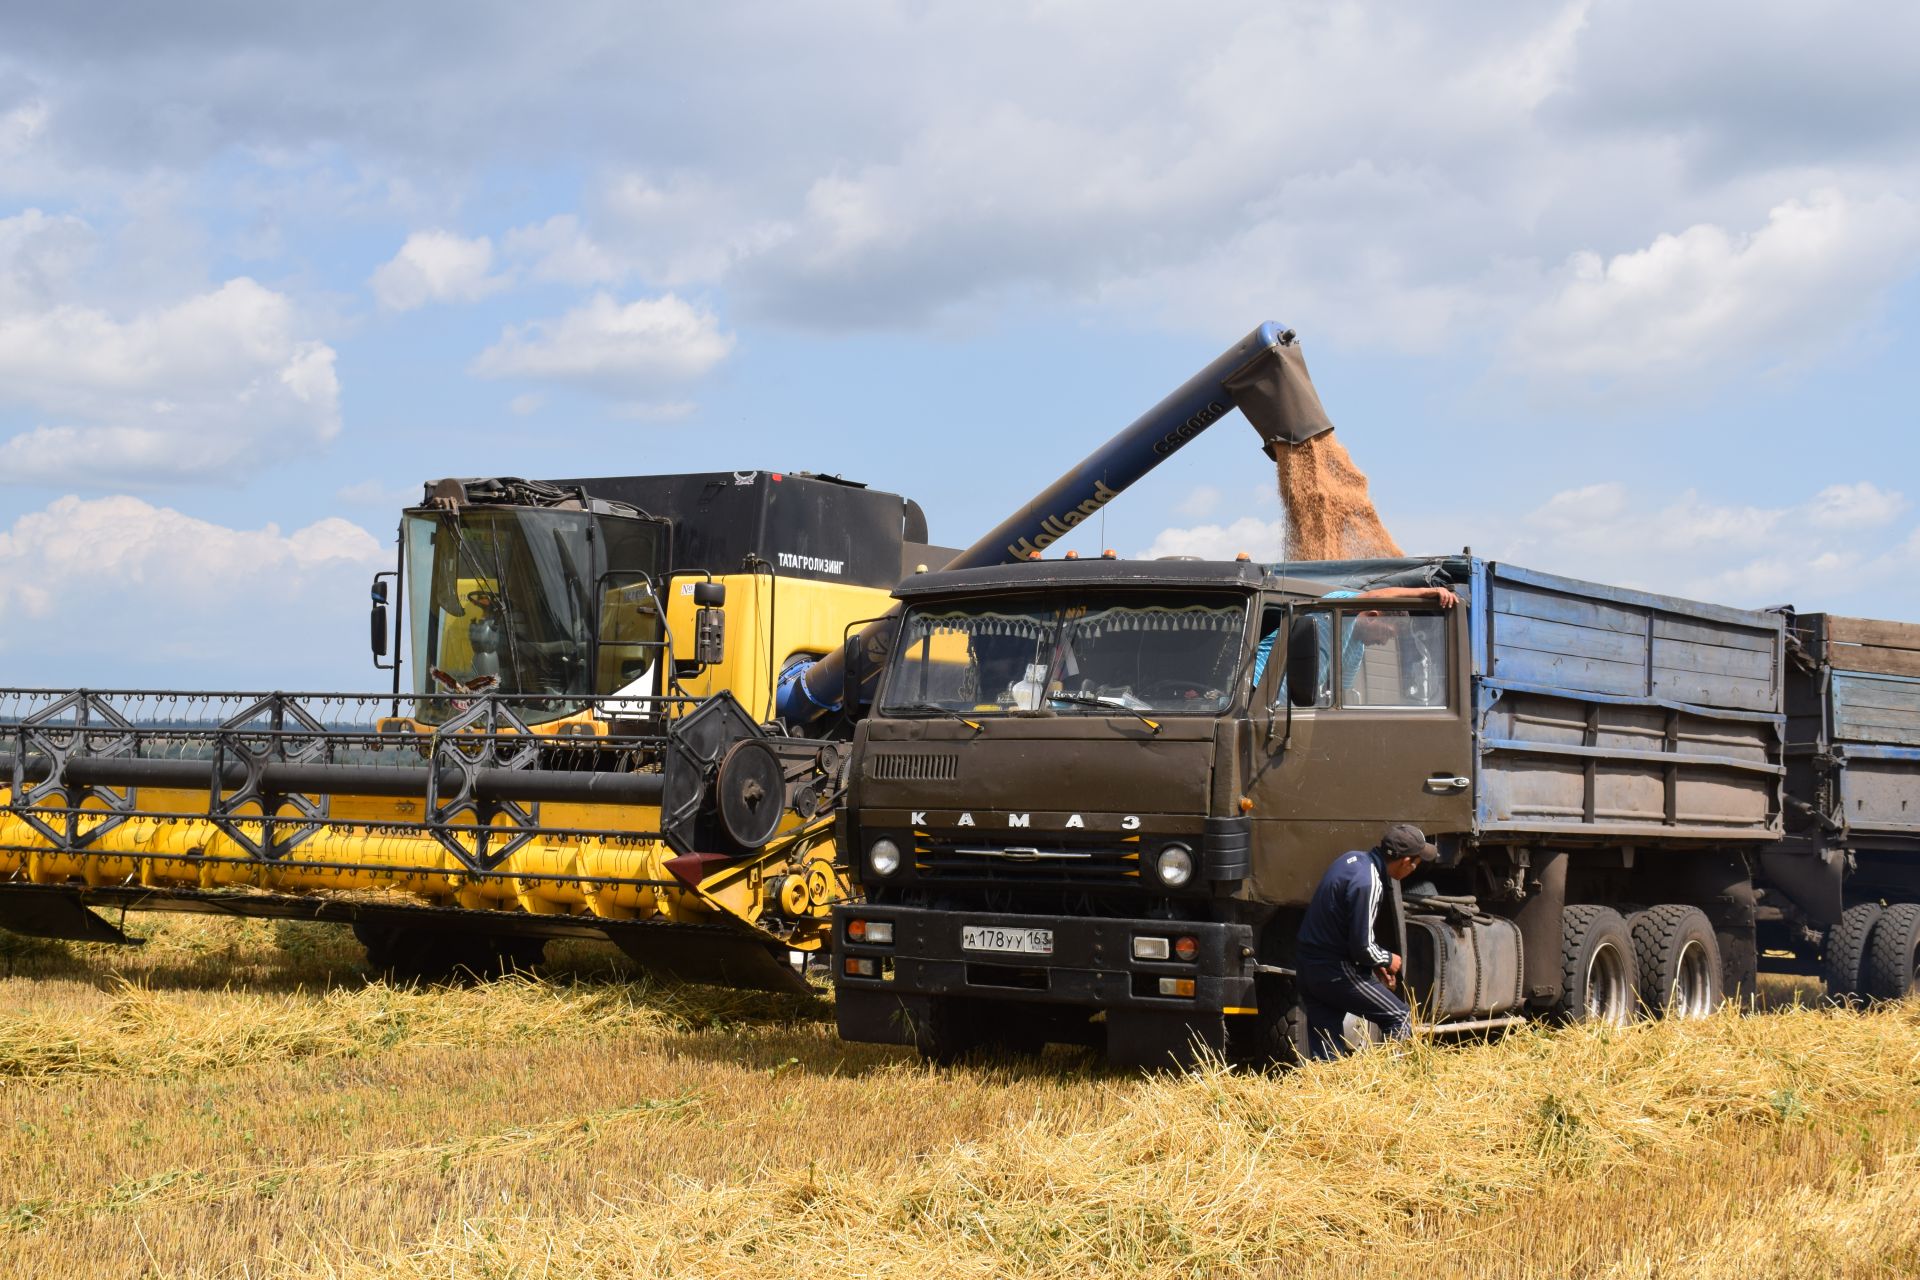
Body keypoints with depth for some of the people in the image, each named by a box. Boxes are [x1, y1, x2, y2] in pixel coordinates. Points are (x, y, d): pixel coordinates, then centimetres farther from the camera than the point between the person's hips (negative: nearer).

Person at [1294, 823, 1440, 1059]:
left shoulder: (1354, 858, 7)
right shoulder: (1368, 883, -23)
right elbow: (1362, 947, -21)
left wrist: (1377, 964, 15)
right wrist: (1388, 960, -1)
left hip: (1308, 965, 9)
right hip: (1335, 972, -9)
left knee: (1323, 1056, 11)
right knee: (1400, 1017, 2)